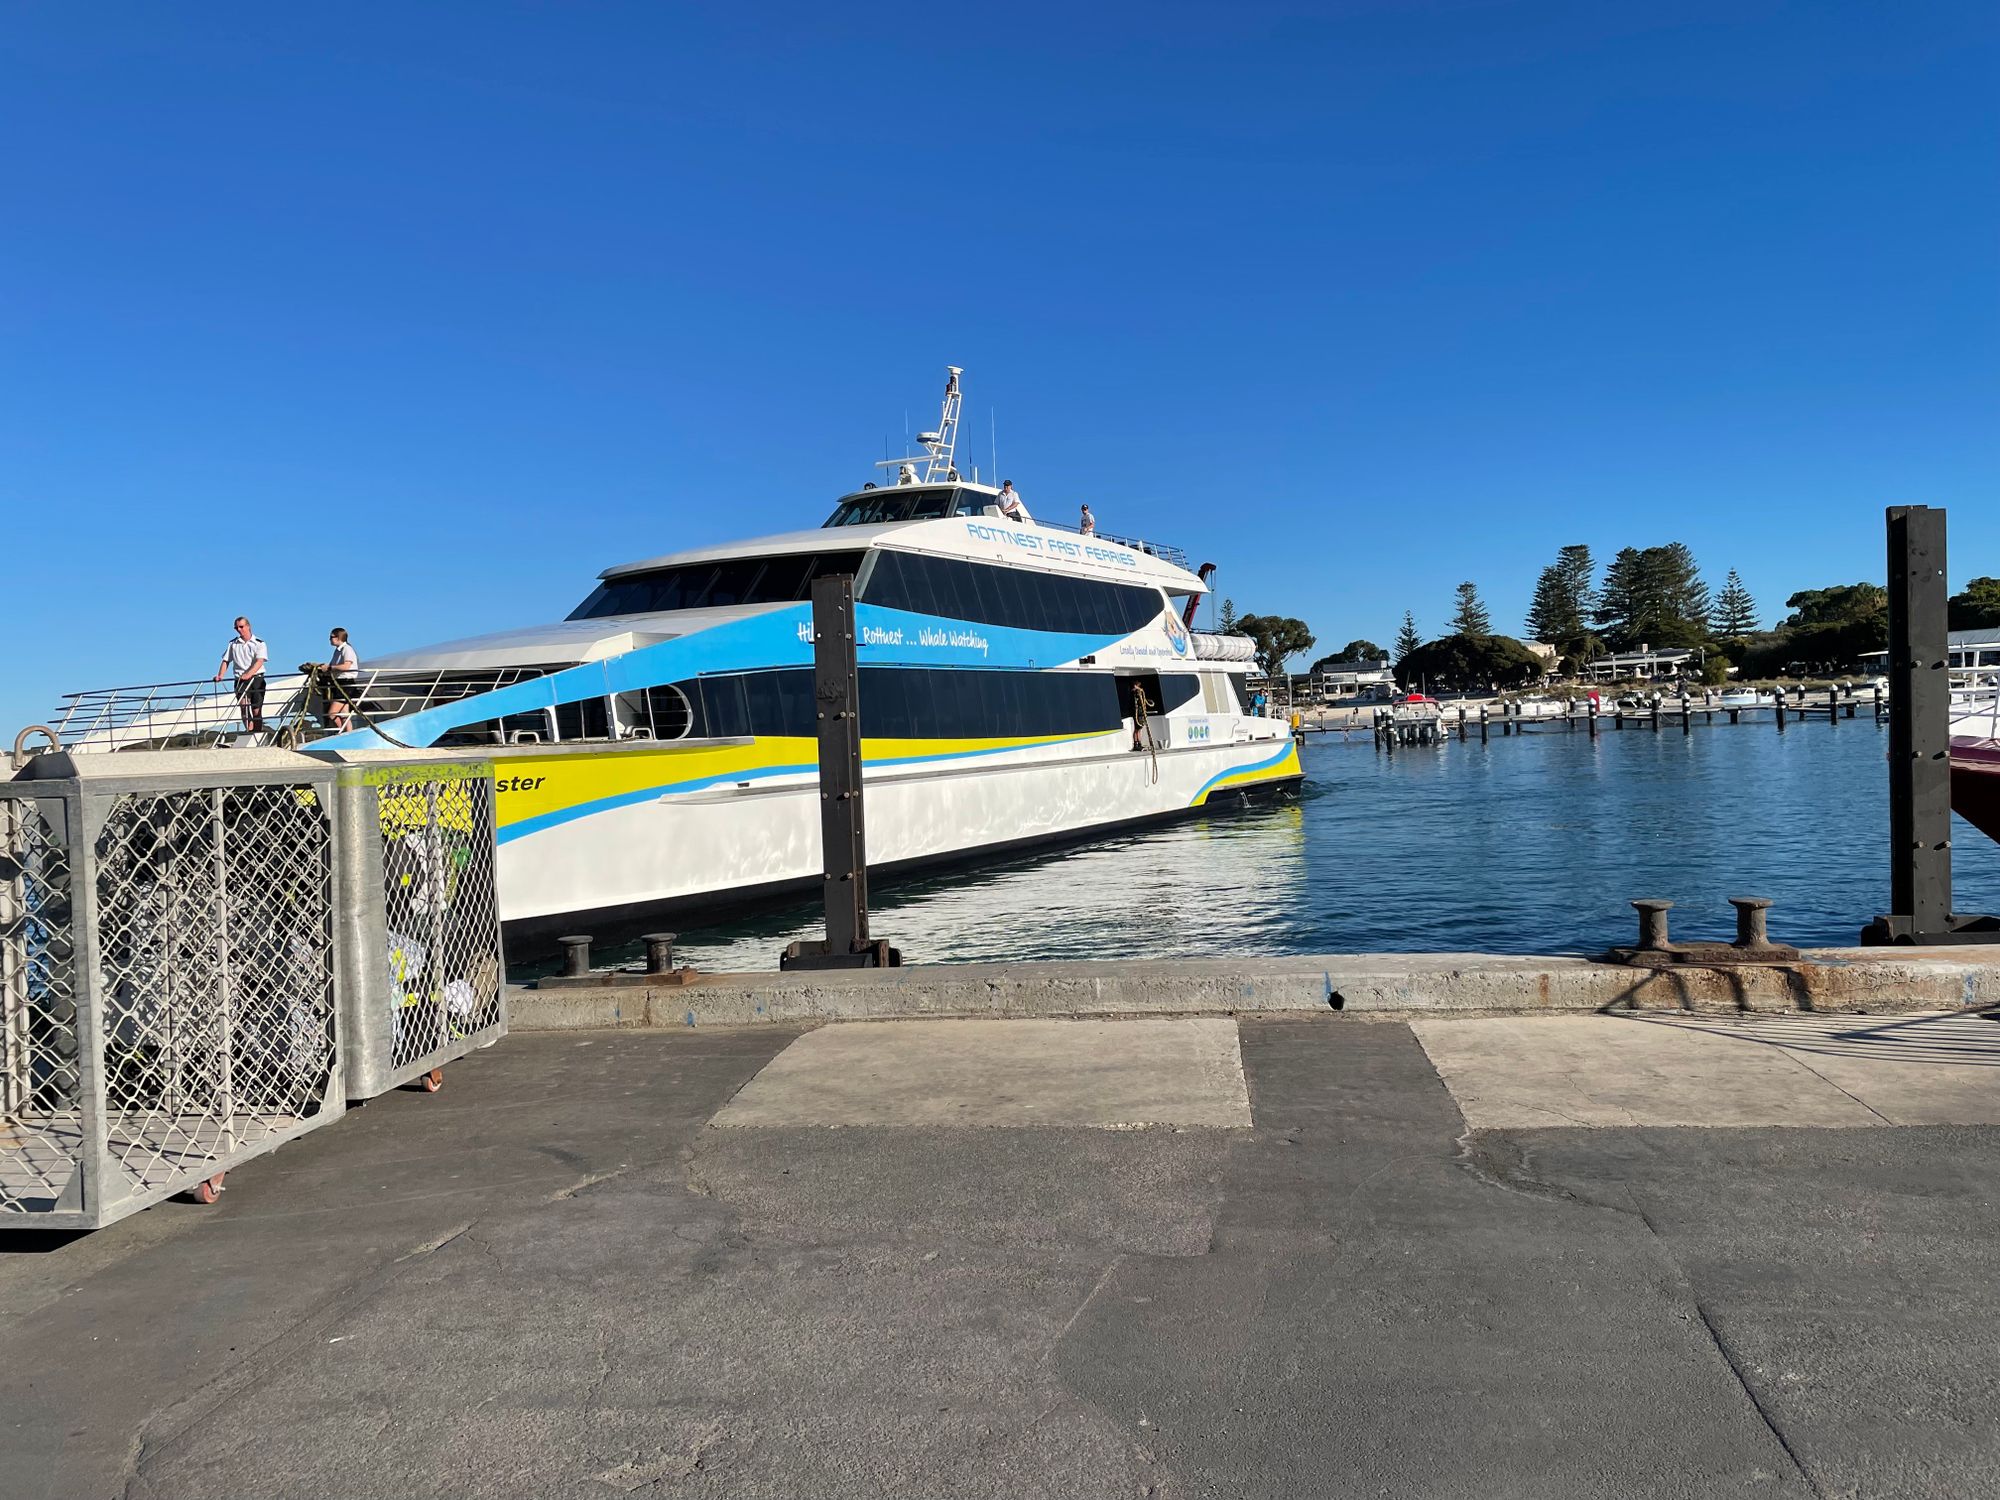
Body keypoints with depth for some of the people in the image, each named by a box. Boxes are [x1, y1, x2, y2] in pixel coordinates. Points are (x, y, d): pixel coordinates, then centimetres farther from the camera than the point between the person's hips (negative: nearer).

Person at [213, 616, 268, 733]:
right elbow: (226, 661, 12)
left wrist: (249, 674, -30)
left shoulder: (259, 643, 1)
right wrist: (220, 675, -6)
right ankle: (249, 731, -25)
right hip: (240, 679, 2)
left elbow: (259, 661, -14)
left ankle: (258, 734, 9)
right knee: (243, 703, -21)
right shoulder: (233, 643, 12)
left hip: (256, 677, -2)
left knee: (256, 710, -1)